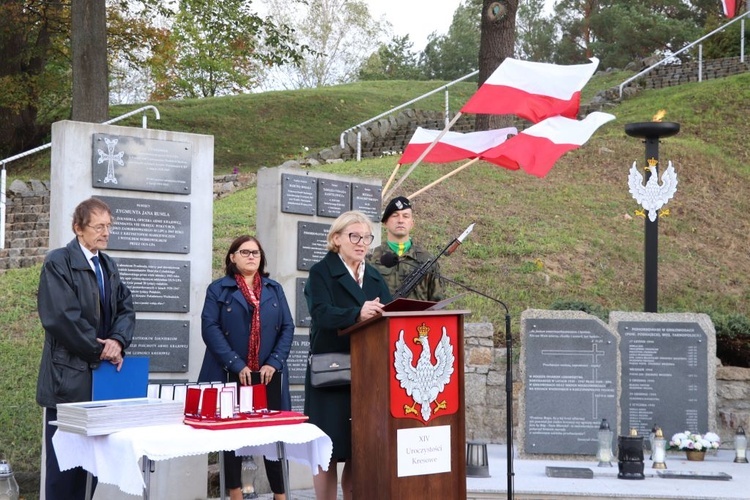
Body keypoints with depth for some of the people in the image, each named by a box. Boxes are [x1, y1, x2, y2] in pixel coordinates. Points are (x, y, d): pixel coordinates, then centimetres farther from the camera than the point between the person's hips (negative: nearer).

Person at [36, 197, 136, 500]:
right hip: (70, 375, -7)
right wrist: (98, 349, -11)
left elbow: (126, 308, 11)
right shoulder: (58, 262, -7)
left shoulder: (108, 265, 16)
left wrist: (117, 341, -9)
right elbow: (61, 316, -17)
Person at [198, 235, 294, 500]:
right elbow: (210, 328, -6)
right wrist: (237, 365, -15)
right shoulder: (218, 289, 5)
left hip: (268, 375, 2)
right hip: (231, 375, -2)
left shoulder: (275, 290, 15)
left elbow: (287, 328, 8)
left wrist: (274, 363, -8)